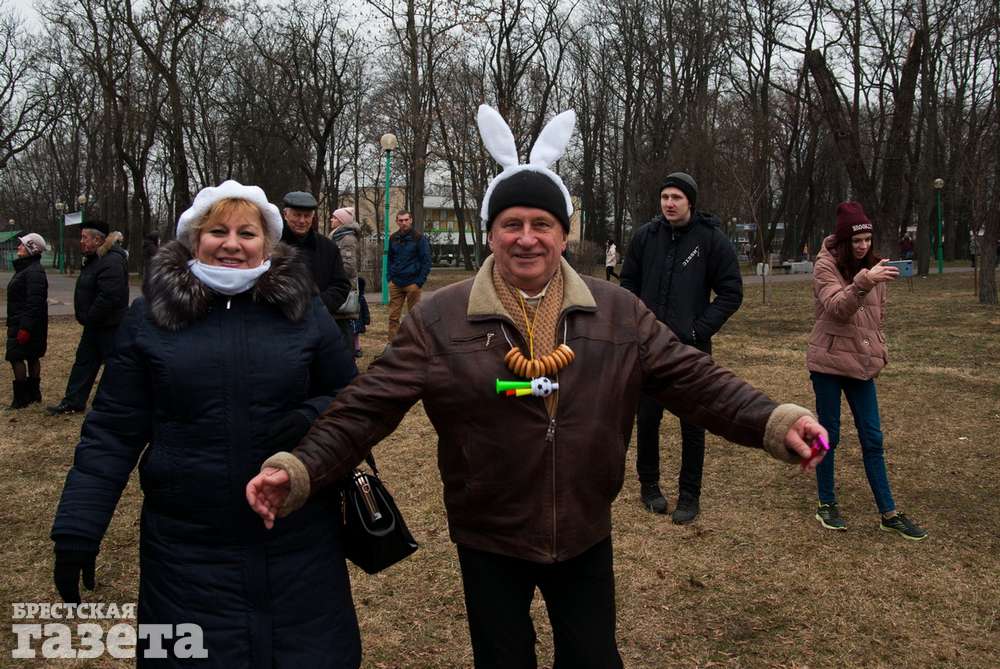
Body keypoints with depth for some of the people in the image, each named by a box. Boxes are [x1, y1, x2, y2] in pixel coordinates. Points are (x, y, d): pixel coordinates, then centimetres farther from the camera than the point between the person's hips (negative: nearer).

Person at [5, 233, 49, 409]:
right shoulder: (24, 268, 15)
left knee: (16, 358, -7)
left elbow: (34, 302, -25)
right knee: (32, 357, 13)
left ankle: (21, 397, -2)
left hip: (25, 324, -10)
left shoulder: (34, 272, -18)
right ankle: (33, 393, 21)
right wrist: (13, 324, 19)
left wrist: (25, 328, -27)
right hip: (20, 323, 10)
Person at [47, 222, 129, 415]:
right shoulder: (95, 259, 13)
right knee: (83, 362, 15)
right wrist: (86, 318, 11)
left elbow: (109, 297, -30)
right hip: (95, 324, 11)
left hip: (109, 326, -11)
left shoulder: (111, 261, -22)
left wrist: (89, 318, -19)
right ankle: (73, 402, 24)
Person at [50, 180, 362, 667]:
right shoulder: (150, 316, 0)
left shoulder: (302, 309, 0)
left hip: (297, 542, 1)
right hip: (187, 549, 0)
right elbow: (113, 431, 1)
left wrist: (313, 417, -15)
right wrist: (76, 532, -5)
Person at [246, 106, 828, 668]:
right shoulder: (439, 320, -11)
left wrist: (775, 423, -17)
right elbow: (370, 406, -12)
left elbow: (694, 380, -4)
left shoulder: (619, 313, -4)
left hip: (586, 538, 2)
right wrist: (300, 472, -22)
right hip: (488, 543, -1)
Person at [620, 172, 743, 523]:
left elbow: (731, 292, -3)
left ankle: (689, 495, 19)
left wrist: (700, 329, -11)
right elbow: (628, 282, 11)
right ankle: (648, 484, 29)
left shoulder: (712, 238, -6)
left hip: (692, 348, -2)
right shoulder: (646, 235, 1)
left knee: (693, 424, 6)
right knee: (647, 418, 11)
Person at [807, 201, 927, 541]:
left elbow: (878, 316, 18)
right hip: (828, 362, -5)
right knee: (829, 435, 5)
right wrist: (862, 283, -43)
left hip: (862, 364, 5)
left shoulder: (873, 267, 8)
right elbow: (836, 307, -27)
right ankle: (827, 504, 20)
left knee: (872, 439, 7)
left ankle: (889, 513, 13)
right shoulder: (826, 266, -10)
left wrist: (879, 352, 12)